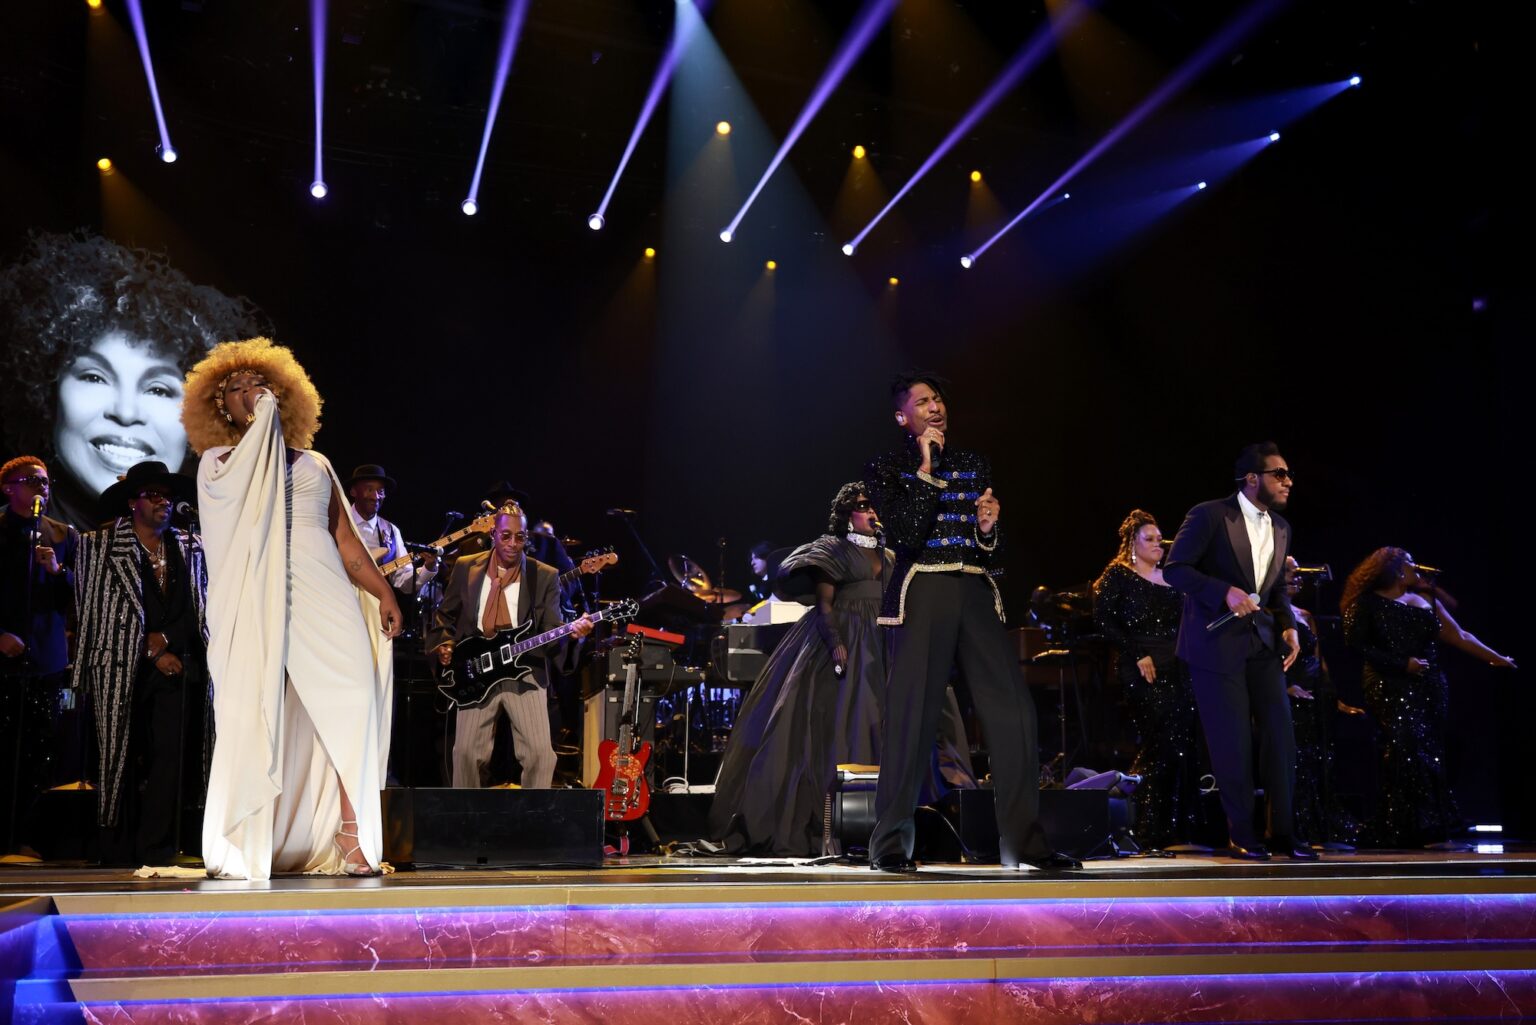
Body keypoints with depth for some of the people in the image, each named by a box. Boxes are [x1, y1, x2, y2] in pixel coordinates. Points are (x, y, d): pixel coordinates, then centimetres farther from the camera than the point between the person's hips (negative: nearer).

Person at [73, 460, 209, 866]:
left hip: (176, 667, 2)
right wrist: (150, 652, -5)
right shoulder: (103, 546, 2)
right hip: (123, 669, -2)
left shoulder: (190, 548, 12)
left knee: (169, 757, -8)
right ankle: (119, 858, 12)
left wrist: (163, 640, -5)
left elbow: (199, 610, 11)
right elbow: (100, 612, -1)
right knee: (121, 762, 3)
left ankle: (157, 855, -4)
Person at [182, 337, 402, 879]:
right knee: (255, 717, -8)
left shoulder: (315, 464, 24)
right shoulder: (216, 460, 16)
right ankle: (247, 847, -1)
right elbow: (240, 479, -9)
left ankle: (351, 838, -12)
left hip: (324, 597, 3)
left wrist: (383, 592, 8)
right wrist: (261, 420, 2)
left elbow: (346, 541, 20)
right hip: (255, 604, -2)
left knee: (350, 706, -12)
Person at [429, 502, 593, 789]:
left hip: (525, 674, -1)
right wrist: (443, 644, -1)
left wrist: (572, 631, -26)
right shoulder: (466, 567, 6)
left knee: (540, 751, -13)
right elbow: (445, 614, 16)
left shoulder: (545, 576, 1)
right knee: (467, 751, -5)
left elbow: (551, 627, -4)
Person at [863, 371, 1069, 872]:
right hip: (921, 593, -4)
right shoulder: (886, 469, 8)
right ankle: (890, 844, 5)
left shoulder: (975, 466, 19)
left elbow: (994, 553, 18)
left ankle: (1023, 841, 2)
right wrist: (927, 470, -6)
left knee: (1015, 712, -6)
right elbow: (904, 537, -9)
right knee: (912, 715, -6)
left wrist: (988, 528, -4)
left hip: (976, 593, 4)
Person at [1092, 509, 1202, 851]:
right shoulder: (1117, 575, 0)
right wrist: (1137, 655, -13)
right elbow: (1104, 621, -8)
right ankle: (1150, 831, -1)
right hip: (1143, 672, -6)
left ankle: (1182, 827, 7)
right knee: (1163, 742, -12)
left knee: (1186, 743, 0)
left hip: (1178, 669, 6)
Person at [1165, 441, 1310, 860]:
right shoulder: (1209, 515, -9)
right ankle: (1242, 835, 11)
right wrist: (1225, 592, -24)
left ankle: (1283, 832, 11)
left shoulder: (1281, 528, 13)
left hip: (1262, 643, 6)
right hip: (1217, 643, -6)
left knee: (1281, 735, 1)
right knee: (1233, 742, -2)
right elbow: (1175, 569, -12)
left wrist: (1288, 626, 3)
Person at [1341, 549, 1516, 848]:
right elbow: (1357, 643, -7)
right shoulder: (1369, 603, 2)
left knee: (1431, 755, 0)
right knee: (1407, 750, -15)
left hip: (1429, 689, 5)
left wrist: (1497, 658, 12)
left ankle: (1433, 831, 5)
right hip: (1392, 690, -5)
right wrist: (1402, 664, -12)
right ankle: (1407, 832, -13)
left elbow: (1459, 637, 18)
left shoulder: (1426, 599, 20)